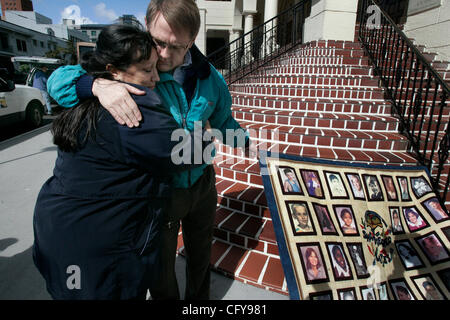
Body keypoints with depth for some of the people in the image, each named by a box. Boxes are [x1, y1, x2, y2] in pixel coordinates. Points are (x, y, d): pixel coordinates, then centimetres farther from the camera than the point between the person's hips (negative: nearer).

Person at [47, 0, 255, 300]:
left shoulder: (208, 76, -4)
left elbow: (222, 120, 11)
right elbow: (59, 80, -16)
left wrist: (245, 142, -3)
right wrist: (98, 85, -37)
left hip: (202, 184, 4)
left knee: (201, 253, 27)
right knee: (161, 267, 17)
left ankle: (199, 297, 58)